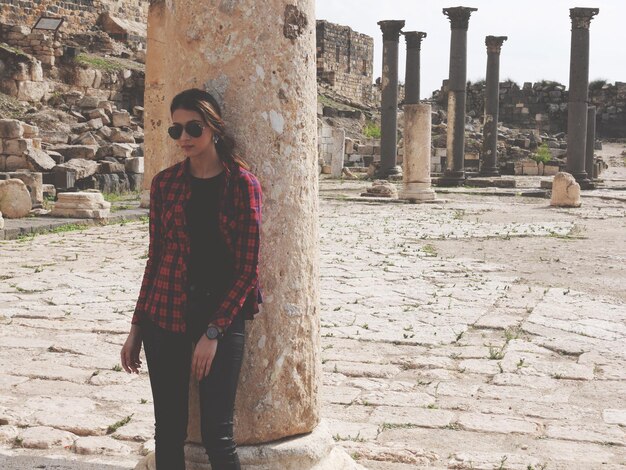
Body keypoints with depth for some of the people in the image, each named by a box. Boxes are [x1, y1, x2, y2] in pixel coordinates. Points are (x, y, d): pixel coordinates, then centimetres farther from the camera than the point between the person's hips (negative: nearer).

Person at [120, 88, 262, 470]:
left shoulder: (243, 185, -4)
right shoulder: (165, 184, 5)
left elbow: (248, 269, -6)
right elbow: (155, 259, 10)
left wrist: (213, 332, -12)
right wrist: (136, 328, 8)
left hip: (223, 317, -3)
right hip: (166, 316, 3)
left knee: (217, 434, -3)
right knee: (168, 433, 6)